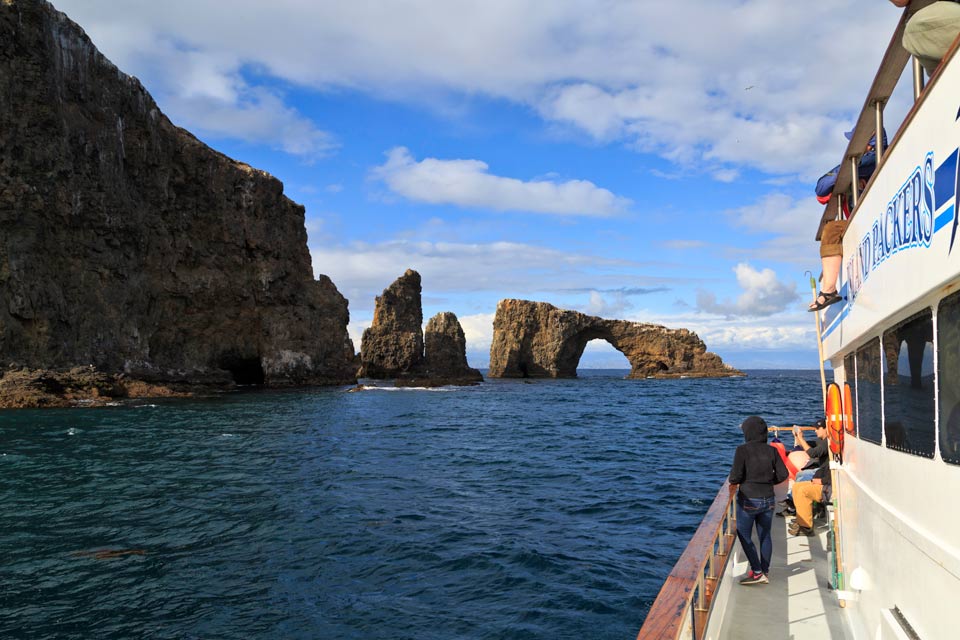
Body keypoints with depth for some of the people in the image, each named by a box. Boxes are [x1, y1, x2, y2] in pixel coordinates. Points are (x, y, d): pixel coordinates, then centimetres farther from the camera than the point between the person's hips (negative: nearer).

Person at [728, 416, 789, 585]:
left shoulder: (742, 450, -14)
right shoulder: (771, 450, -1)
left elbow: (736, 475, -17)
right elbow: (783, 474, 0)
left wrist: (733, 483, 4)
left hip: (748, 500, -5)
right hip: (768, 500, 5)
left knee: (744, 537, 7)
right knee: (765, 536, 15)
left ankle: (757, 572, 4)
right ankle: (765, 573, 22)